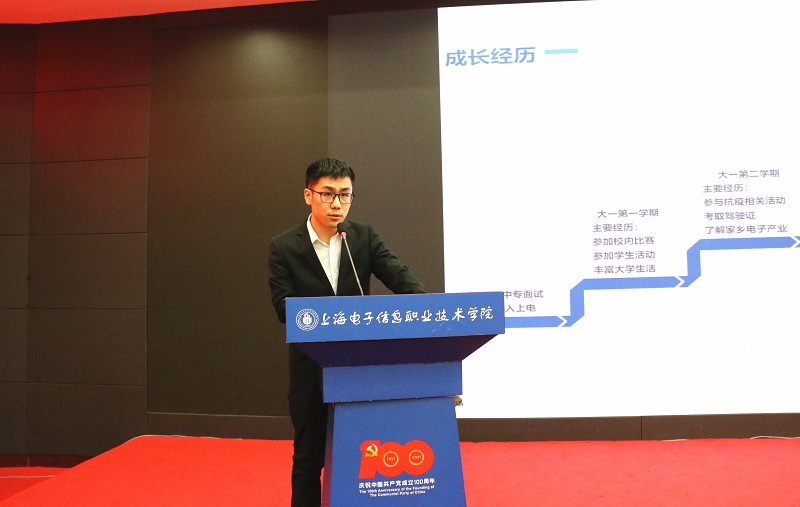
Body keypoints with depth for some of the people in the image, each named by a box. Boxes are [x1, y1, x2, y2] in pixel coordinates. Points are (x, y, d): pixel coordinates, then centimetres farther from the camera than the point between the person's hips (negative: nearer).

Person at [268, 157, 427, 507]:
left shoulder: (365, 236, 0)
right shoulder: (283, 247, -5)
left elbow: (398, 275, -12)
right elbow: (283, 306, -11)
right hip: (310, 366, -1)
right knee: (308, 456, 12)